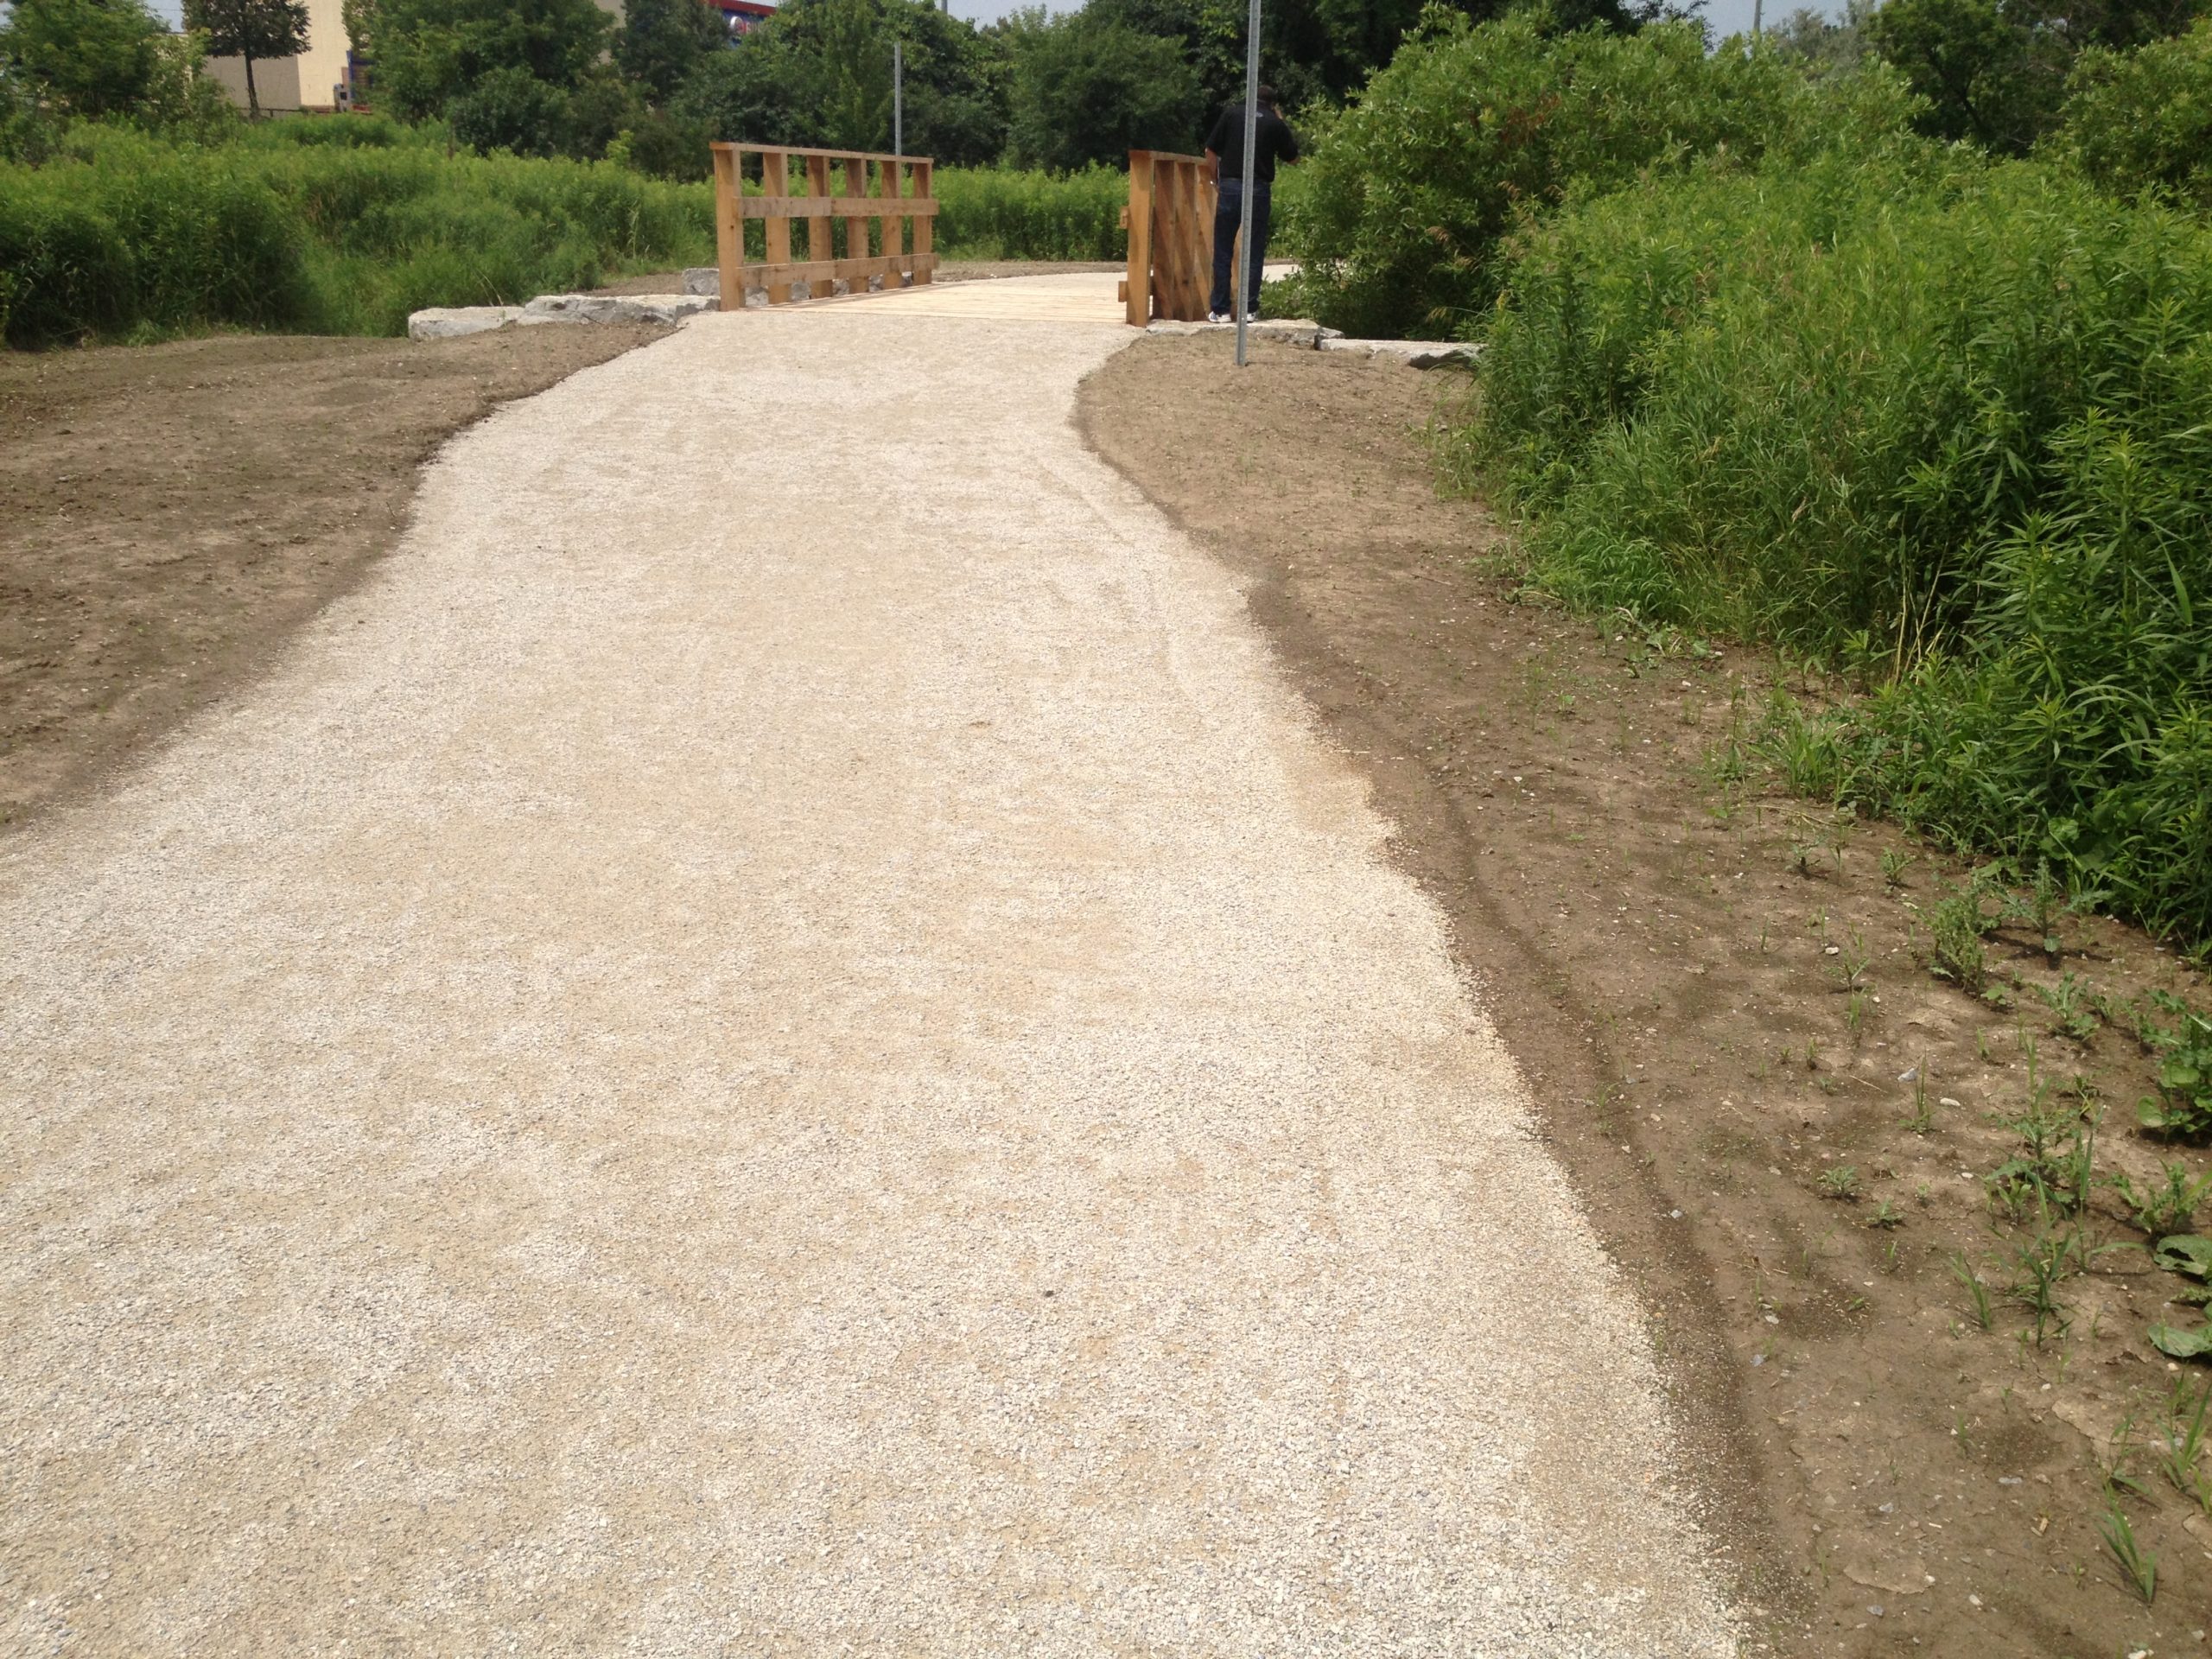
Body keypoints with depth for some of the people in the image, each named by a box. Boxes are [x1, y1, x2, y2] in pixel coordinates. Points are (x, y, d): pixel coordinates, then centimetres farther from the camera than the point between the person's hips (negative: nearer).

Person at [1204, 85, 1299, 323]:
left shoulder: (1231, 114, 6)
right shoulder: (1276, 123, 5)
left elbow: (1211, 152, 3)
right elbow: (1293, 157, 18)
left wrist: (1218, 182, 13)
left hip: (1230, 187, 0)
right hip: (1259, 190, 0)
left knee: (1223, 252, 5)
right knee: (1255, 253, 8)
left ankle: (1220, 310, 2)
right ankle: (1250, 309, 6)